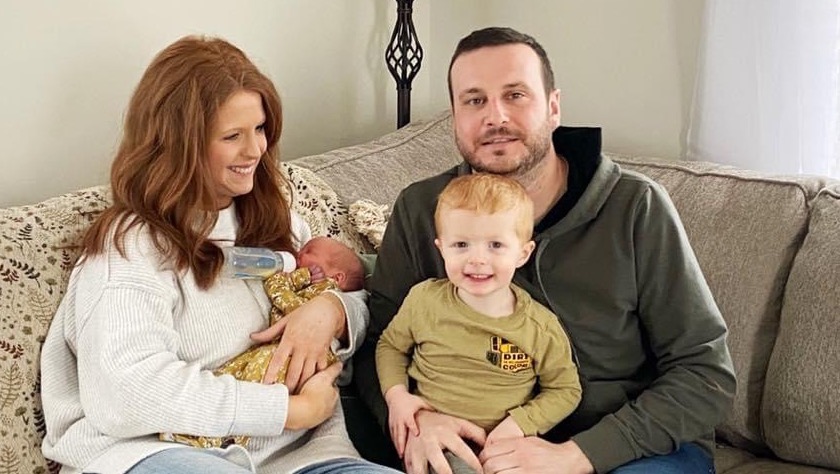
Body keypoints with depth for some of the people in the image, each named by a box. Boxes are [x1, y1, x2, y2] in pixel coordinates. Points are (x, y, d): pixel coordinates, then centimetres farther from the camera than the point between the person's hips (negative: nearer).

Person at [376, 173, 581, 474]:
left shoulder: (542, 328, -5)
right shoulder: (424, 300, -3)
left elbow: (565, 390, 7)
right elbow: (391, 345, 15)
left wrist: (521, 423, -8)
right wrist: (396, 395, -2)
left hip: (505, 447, 1)